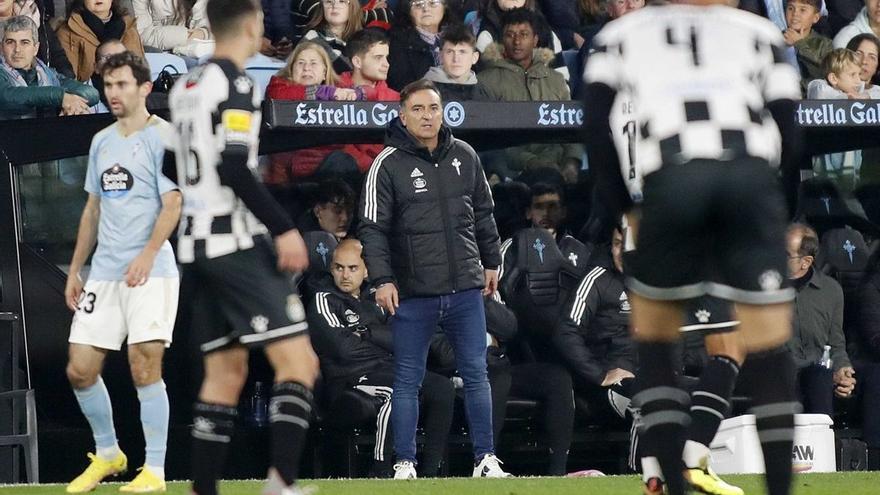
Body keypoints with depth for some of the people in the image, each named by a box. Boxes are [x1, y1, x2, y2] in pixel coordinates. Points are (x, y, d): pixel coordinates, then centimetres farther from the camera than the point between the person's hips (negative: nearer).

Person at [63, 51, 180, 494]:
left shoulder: (163, 137, -4)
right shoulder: (101, 142, 17)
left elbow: (172, 204, -12)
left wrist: (148, 253, -24)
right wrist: (74, 270, 20)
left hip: (149, 272, -7)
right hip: (103, 273, 7)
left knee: (145, 368, -10)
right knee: (80, 370, 3)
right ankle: (107, 454, 22)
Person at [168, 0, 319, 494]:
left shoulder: (185, 87, 15)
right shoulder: (237, 84, -11)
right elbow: (234, 170, -19)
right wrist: (284, 228, -16)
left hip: (196, 244, 9)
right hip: (237, 244, -9)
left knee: (226, 372, 11)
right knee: (297, 361, -10)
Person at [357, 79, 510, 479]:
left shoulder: (464, 157, 8)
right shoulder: (388, 164, -5)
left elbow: (483, 214, 18)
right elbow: (372, 227, -6)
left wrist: (491, 263, 19)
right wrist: (382, 279, -14)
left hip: (465, 288, 3)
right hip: (413, 293, -3)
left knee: (476, 374, 4)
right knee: (408, 380, 2)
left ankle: (485, 458, 10)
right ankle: (404, 463, 8)